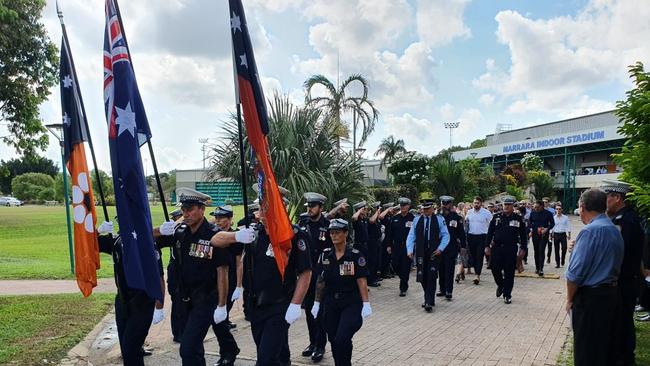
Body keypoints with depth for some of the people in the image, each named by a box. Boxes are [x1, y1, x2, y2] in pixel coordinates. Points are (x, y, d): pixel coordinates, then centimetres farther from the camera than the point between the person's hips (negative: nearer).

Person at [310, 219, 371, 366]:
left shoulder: (355, 255, -8)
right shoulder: (325, 255, 2)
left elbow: (361, 281, -8)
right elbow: (320, 281, 8)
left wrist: (366, 304, -13)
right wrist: (317, 303, 9)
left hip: (351, 304, -4)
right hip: (330, 304, 4)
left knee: (342, 339, -14)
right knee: (334, 341, 9)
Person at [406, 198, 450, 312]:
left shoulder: (439, 219, 1)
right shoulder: (417, 220, 7)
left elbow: (445, 236, 2)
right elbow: (411, 236, 6)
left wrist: (440, 248, -11)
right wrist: (410, 250, -6)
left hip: (434, 253, -2)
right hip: (421, 253, 3)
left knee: (431, 277, -7)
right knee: (422, 278, 6)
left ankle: (429, 302, -1)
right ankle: (429, 299, 25)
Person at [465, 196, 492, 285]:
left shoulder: (486, 213, -3)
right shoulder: (469, 212, 7)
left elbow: (491, 226, 2)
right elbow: (465, 224, 15)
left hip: (482, 237, -4)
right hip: (471, 236, 4)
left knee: (479, 257, -7)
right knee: (473, 256, 8)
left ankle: (478, 276, -8)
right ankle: (477, 274, 19)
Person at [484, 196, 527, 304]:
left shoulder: (518, 219, 2)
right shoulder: (496, 217, 5)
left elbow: (523, 235, 4)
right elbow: (490, 232, 7)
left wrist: (523, 249, -2)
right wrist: (487, 246, 3)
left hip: (511, 249, -1)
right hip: (496, 248, 2)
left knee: (509, 273, 2)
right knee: (495, 269, 1)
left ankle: (507, 295, 14)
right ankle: (500, 285, 31)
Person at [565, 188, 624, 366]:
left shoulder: (590, 231, -19)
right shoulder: (615, 230, 8)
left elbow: (576, 271, -20)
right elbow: (614, 265, 11)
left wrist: (570, 299, -8)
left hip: (590, 297, -8)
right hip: (612, 293, 8)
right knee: (606, 344, 19)